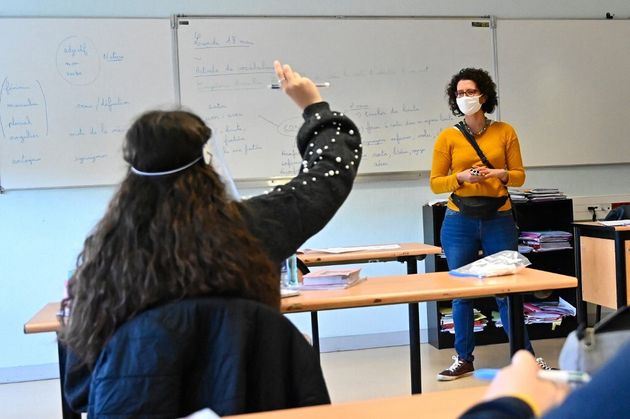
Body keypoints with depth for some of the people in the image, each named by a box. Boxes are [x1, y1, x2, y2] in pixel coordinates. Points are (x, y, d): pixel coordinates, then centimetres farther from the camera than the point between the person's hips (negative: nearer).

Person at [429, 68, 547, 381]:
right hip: (459, 222, 0)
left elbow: (519, 176, 7)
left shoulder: (505, 132, 4)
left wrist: (499, 174, -13)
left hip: (499, 219, 0)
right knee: (461, 292, 4)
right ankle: (464, 359, 17)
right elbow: (435, 183, 3)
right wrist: (461, 177, -14)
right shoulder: (448, 137, 2)